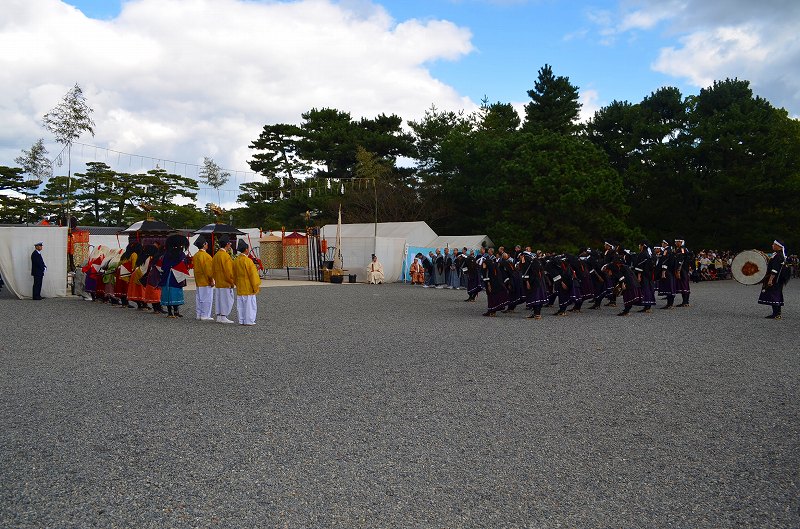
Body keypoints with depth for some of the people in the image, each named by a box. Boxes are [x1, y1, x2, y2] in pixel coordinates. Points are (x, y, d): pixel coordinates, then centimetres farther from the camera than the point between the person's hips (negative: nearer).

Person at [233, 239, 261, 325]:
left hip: (240, 287, 7)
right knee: (250, 303, 0)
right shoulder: (248, 261, -17)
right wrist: (256, 286, -6)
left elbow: (234, 274, 14)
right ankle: (249, 320, 1)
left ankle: (241, 320, 15)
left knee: (240, 304, 11)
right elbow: (253, 274, -14)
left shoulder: (236, 260, 4)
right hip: (248, 287, -7)